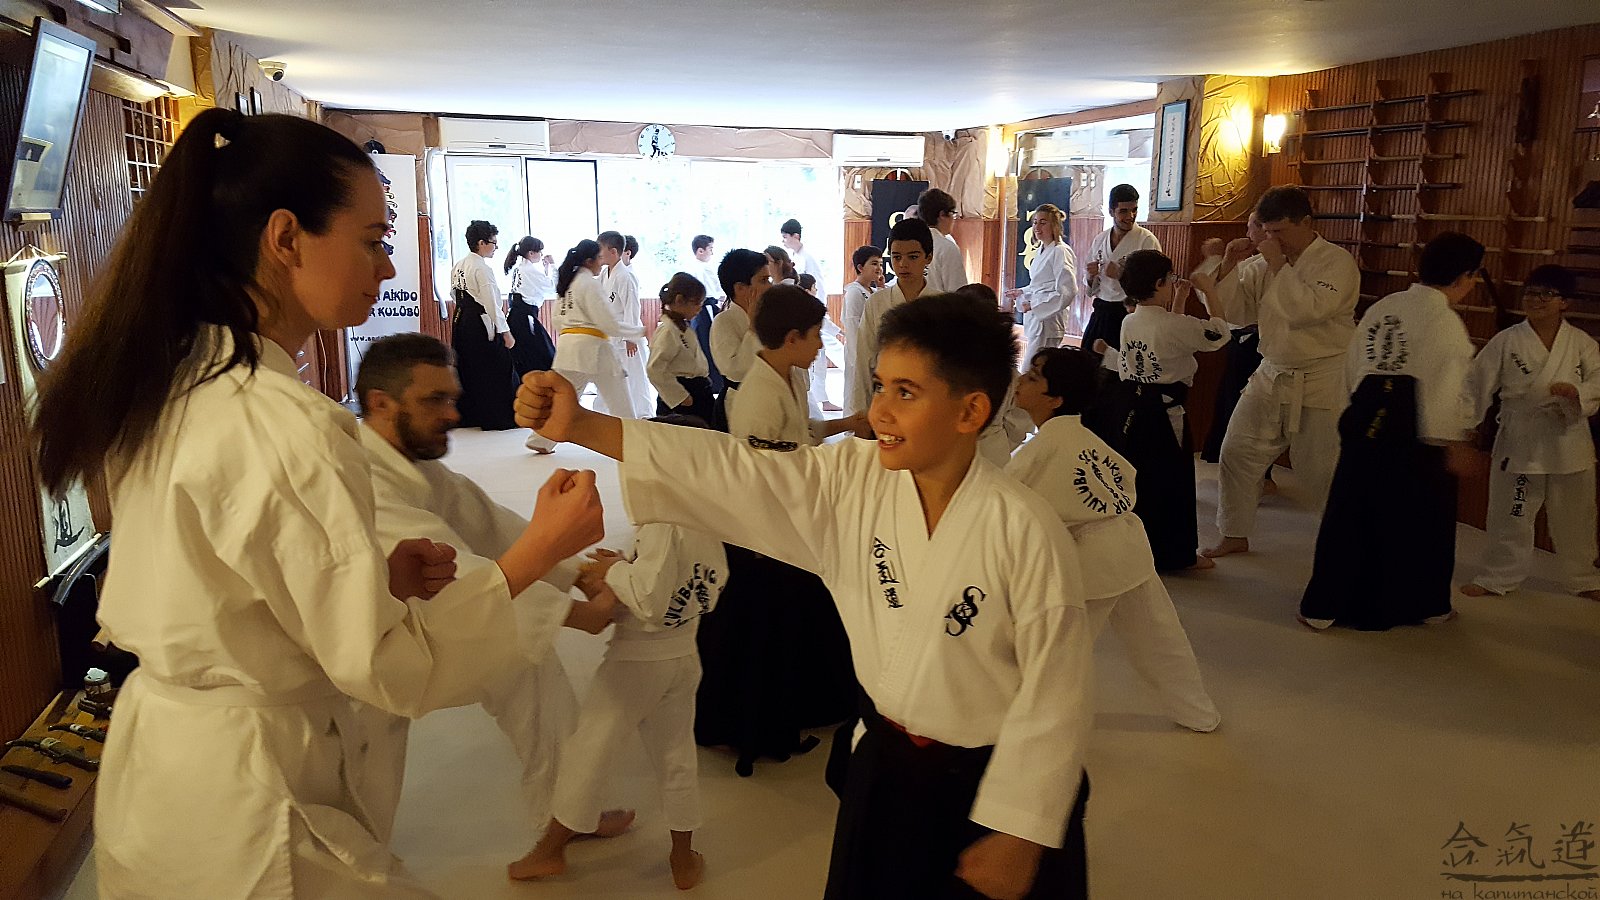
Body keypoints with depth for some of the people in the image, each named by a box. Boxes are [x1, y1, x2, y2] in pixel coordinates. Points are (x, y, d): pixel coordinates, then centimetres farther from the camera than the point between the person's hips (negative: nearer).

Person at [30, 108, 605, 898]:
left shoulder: (164, 383, 0)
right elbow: (388, 669, -24)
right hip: (246, 806, -9)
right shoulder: (286, 426, -27)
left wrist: (376, 572, 0)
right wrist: (536, 552, -18)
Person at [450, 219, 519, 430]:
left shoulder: (458, 265, 9)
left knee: (466, 369, 15)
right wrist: (505, 332, -16)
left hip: (461, 320, 9)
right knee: (497, 371, 0)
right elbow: (492, 303, -19)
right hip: (481, 325, -9)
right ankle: (500, 418, 5)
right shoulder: (482, 269, -17)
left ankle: (467, 416, 22)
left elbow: (454, 294, 18)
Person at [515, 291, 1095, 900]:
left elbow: (1053, 694, -17)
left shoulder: (1026, 534, -24)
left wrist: (1020, 837, -10)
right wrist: (580, 427, -27)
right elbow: (727, 472, -17)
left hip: (993, 785, -4)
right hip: (886, 767, 4)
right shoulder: (848, 480, -11)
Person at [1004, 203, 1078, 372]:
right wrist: (1021, 293, 14)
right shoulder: (1041, 250, 15)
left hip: (1047, 318, -9)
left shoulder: (1061, 252, -13)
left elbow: (1067, 291, -20)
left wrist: (1034, 305, -17)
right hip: (1035, 319, 9)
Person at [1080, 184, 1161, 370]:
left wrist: (1121, 275, -21)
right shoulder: (1099, 240, 11)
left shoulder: (1147, 240, -7)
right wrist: (1091, 276, -3)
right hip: (1101, 314, 5)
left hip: (1129, 314, -5)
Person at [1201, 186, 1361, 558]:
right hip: (1271, 375, 6)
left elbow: (1310, 309, -28)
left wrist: (1280, 267, -21)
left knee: (1322, 472, -2)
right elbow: (1231, 311, 6)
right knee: (1237, 452, 7)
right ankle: (1235, 535, 24)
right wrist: (1228, 267, -6)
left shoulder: (1337, 263, -11)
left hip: (1321, 383, -6)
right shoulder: (1263, 263, 6)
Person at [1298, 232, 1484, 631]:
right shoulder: (1445, 323, -11)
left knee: (1351, 512, 10)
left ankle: (1322, 607, 12)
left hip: (1368, 422, 6)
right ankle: (1422, 604, 29)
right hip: (1415, 433, -5)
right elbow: (1446, 393, -14)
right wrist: (1454, 444, -8)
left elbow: (1354, 368, 15)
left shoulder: (1381, 308, 9)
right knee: (1420, 520, 12)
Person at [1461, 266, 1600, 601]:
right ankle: (1498, 577, 22)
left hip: (1568, 441, 2)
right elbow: (1479, 386, -4)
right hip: (1519, 439, -1)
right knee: (1510, 514, 5)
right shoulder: (1506, 341, -5)